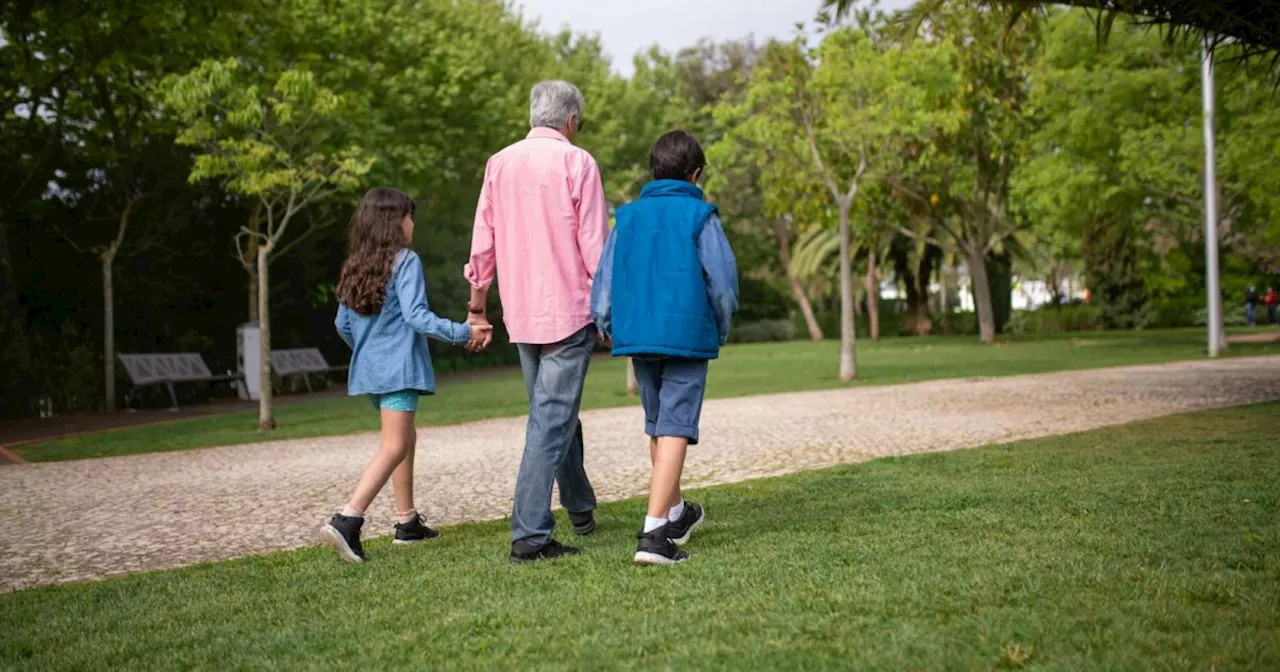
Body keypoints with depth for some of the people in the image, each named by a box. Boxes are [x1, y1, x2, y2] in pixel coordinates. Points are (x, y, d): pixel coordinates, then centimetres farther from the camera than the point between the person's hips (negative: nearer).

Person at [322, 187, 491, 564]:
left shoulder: (356, 266, 12)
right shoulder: (405, 261, -10)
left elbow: (342, 323, 15)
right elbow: (416, 316, -19)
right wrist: (463, 333, -14)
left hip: (370, 368, 8)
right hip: (399, 367, -8)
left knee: (406, 438, 19)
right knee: (394, 446, -12)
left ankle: (408, 522, 24)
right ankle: (347, 521, -26)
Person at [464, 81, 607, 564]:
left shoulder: (499, 164, 7)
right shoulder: (577, 163, -8)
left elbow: (483, 243, 9)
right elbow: (594, 246, -10)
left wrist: (477, 306, 17)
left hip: (521, 314, 6)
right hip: (569, 311, -6)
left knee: (553, 412, 20)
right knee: (552, 420, -6)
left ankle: (580, 508, 35)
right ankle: (529, 534, -9)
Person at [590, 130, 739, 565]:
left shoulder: (629, 216, 8)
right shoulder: (699, 216, -4)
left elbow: (605, 277, 8)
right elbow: (723, 280, -6)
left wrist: (606, 326, 22)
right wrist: (721, 330, 10)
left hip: (637, 336, 5)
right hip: (687, 335, -5)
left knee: (657, 426, 19)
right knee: (676, 429, -6)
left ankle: (675, 514, 36)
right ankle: (654, 533, -17)